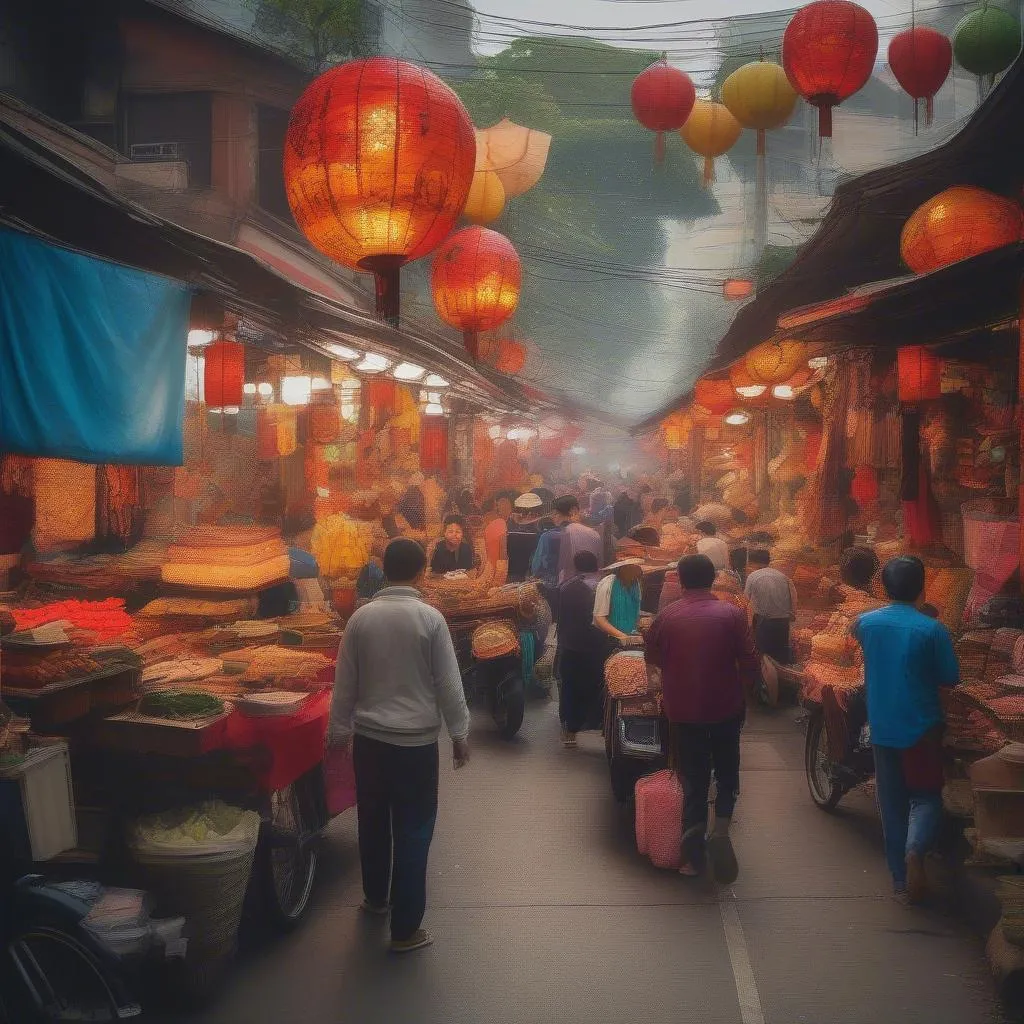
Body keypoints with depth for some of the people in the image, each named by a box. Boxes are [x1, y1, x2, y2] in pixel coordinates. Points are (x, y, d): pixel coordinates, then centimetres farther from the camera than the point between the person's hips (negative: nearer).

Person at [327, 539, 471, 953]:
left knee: (373, 821, 21)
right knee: (413, 831, 4)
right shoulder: (430, 618, -12)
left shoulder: (361, 617, -3)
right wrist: (460, 734, 2)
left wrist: (339, 729, 15)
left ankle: (375, 897, 40)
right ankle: (405, 928, 7)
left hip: (368, 737, 4)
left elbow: (345, 682, 3)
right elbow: (448, 684, -10)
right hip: (417, 741, -4)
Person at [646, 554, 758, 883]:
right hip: (726, 708, -1)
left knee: (694, 781, 11)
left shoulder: (667, 616, -5)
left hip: (683, 711, 1)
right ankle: (721, 827, -6)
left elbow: (653, 657, 8)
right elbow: (749, 661, -8)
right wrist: (742, 690, 9)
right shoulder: (731, 613, -8)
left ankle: (694, 855, 13)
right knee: (727, 773, 17)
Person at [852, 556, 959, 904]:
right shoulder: (932, 629, -14)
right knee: (926, 796, 9)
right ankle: (915, 849, -19)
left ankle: (900, 877, 17)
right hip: (921, 726, -3)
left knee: (892, 802, 13)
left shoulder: (867, 622, -3)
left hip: (882, 727, 3)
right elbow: (950, 678, -6)